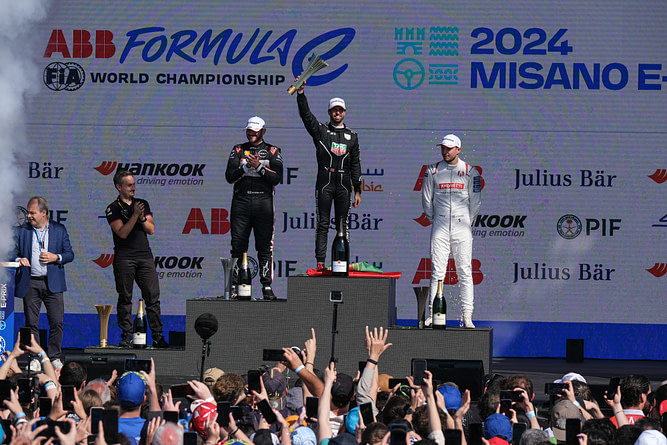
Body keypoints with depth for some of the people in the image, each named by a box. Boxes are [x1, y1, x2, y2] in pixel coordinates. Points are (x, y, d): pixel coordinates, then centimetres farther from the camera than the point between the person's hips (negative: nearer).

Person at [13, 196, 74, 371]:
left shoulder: (59, 230, 7)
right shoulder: (22, 231, 8)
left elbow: (70, 254, 8)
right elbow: (14, 253, 10)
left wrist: (56, 257, -10)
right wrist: (18, 261, -12)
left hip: (53, 283, -1)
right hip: (30, 283, 1)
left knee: (56, 322, -4)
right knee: (31, 323, 0)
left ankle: (55, 357, 8)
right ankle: (35, 358, 8)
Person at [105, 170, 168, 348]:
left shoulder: (143, 204, 15)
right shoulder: (113, 209, 1)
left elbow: (151, 229, 9)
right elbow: (122, 233, -10)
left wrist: (143, 218, -9)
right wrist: (135, 215, -16)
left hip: (145, 255, 3)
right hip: (124, 258, -3)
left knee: (153, 297, -2)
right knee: (125, 298, -1)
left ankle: (157, 336, -2)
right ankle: (126, 337, 4)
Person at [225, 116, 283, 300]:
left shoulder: (273, 152, 7)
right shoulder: (238, 150, 11)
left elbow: (277, 178, -4)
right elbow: (229, 177, 1)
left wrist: (258, 166, -14)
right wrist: (247, 167, -12)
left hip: (263, 201, -1)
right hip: (241, 200, 1)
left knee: (265, 247, -2)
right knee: (238, 245, 0)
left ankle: (267, 286, 1)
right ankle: (234, 286, 4)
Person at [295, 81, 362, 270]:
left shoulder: (351, 136, 14)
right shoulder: (320, 131, 9)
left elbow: (355, 164, 13)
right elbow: (306, 115, -7)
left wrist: (357, 190, 7)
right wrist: (300, 93, -21)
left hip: (343, 185, 2)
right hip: (324, 183, -2)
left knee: (343, 225, 1)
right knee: (322, 224, -4)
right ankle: (320, 262, -6)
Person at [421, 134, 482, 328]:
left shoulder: (471, 172, 4)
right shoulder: (433, 171, 8)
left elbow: (476, 201, 7)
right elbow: (426, 199, 13)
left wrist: (468, 223, 4)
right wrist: (433, 220, 8)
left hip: (462, 227, -1)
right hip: (440, 227, 1)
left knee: (465, 272, -3)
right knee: (437, 271, -2)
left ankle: (467, 316, -3)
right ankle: (433, 314, -2)